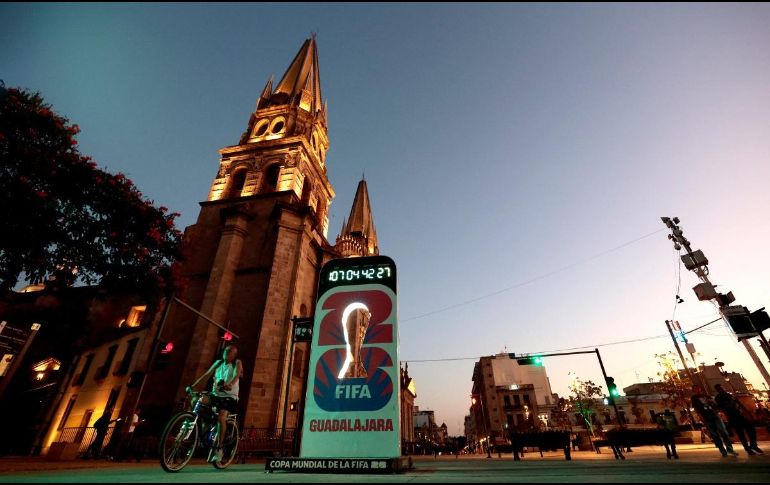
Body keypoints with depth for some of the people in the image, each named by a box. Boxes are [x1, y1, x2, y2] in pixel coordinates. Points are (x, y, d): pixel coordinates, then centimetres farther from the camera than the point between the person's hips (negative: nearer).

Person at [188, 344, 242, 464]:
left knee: (221, 417, -25)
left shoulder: (237, 363, -2)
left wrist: (229, 385, -39)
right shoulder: (218, 363, 12)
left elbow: (237, 375, -20)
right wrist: (193, 385, -7)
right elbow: (207, 375, 5)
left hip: (230, 396, -5)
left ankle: (219, 449, -12)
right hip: (216, 395, 5)